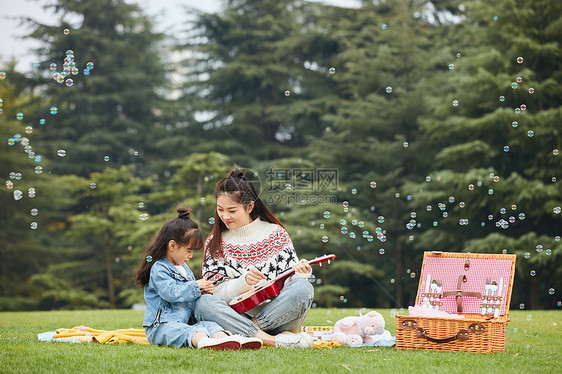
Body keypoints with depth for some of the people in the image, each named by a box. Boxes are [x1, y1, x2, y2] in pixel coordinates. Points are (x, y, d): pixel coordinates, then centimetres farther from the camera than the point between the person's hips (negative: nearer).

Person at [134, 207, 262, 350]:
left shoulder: (184, 268, 24)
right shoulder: (159, 269, -8)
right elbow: (171, 293, -22)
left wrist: (202, 290, 10)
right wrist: (196, 286, -11)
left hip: (184, 323, 9)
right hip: (161, 326, -8)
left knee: (209, 325, -18)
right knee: (188, 331, -38)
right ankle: (205, 342, -69)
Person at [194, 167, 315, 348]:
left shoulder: (276, 233, 8)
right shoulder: (214, 243, 8)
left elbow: (291, 278, 5)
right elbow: (215, 293, 0)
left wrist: (300, 273, -19)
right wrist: (243, 282, -20)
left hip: (274, 316, 0)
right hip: (236, 317, 0)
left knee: (303, 287, -26)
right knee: (203, 303, -30)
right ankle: (272, 340, -37)